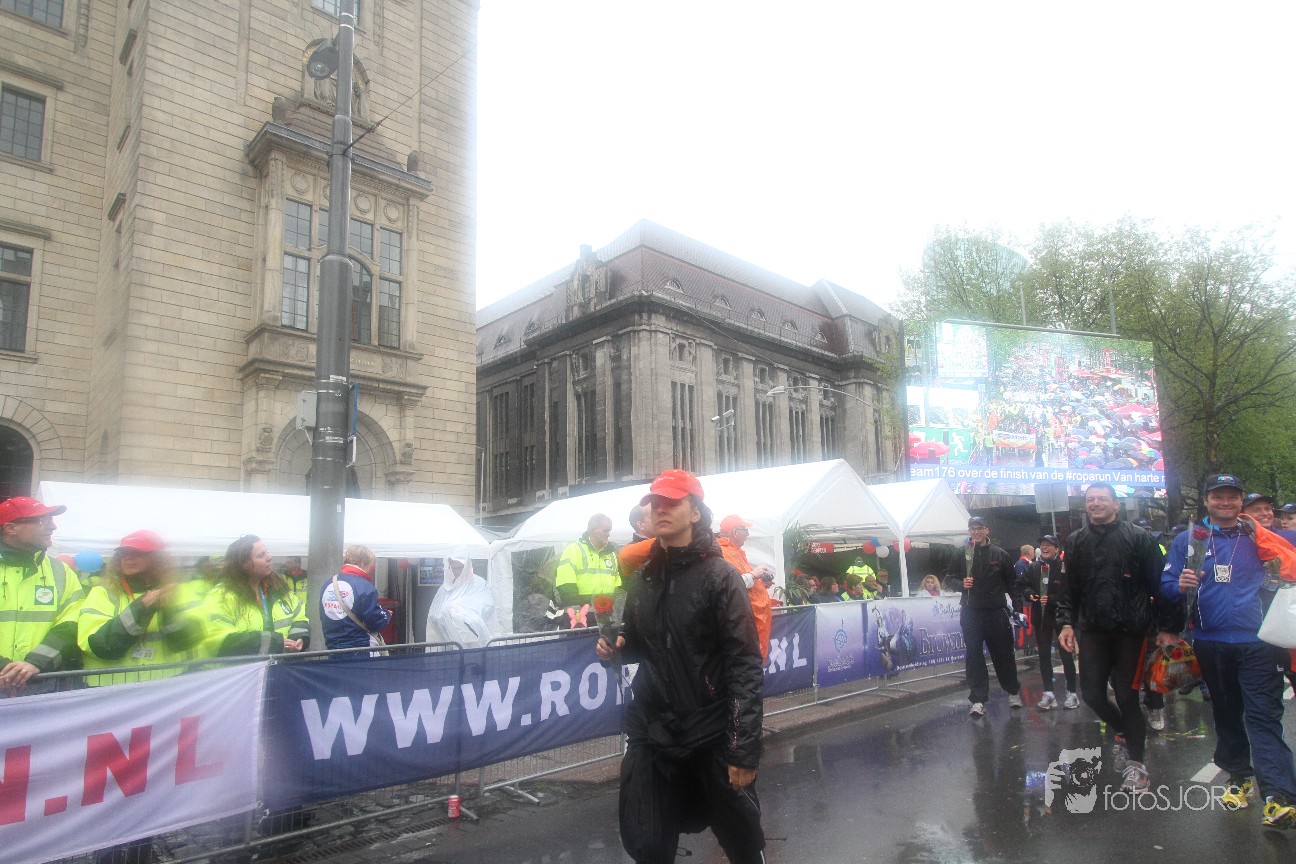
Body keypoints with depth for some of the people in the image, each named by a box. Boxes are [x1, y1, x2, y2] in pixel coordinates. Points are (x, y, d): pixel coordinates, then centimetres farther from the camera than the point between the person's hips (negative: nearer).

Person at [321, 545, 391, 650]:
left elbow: (323, 618, 14)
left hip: (332, 646, 7)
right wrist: (387, 615, 5)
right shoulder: (364, 587, -16)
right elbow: (377, 622, -15)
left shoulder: (328, 584, 6)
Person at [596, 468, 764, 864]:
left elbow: (745, 665, -15)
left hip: (712, 738, -5)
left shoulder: (719, 575, -11)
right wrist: (617, 647, -1)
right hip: (651, 734, 5)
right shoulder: (644, 578, 8)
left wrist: (745, 749, -19)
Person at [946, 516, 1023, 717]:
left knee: (1003, 653, 10)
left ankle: (1013, 691, 32)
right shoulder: (962, 554, 4)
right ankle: (978, 700, 4)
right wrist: (961, 583, -11)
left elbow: (1012, 583, 6)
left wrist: (1018, 607, -2)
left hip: (996, 611, 0)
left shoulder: (1000, 555, 4)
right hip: (971, 612, 0)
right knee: (974, 656, -1)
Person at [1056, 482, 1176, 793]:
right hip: (1093, 630, 4)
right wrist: (1066, 622, 1)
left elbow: (1159, 584, -3)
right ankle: (1125, 732, 34)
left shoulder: (1138, 538, -2)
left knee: (1127, 695, 1)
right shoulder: (1076, 543, 9)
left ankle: (1135, 762, 19)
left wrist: (1167, 627, -6)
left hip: (1131, 630, -3)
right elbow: (1068, 587, 11)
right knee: (1092, 693, 4)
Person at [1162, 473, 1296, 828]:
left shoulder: (1261, 536, 7)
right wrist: (1180, 586, -16)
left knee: (1263, 715, -8)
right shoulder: (1187, 540, 7)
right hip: (1211, 643, 2)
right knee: (1226, 713, 14)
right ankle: (1240, 776, 29)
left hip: (1258, 641, -2)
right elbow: (1166, 586, 4)